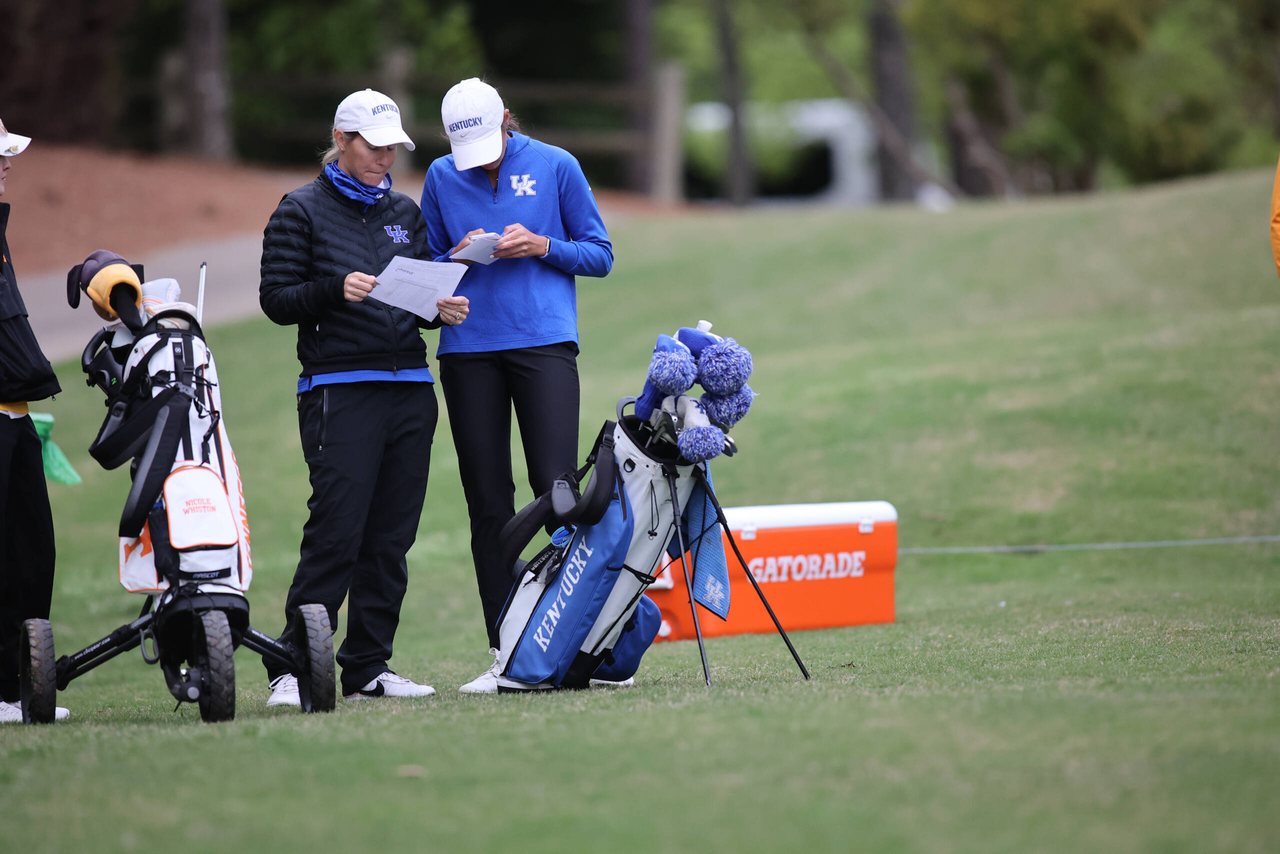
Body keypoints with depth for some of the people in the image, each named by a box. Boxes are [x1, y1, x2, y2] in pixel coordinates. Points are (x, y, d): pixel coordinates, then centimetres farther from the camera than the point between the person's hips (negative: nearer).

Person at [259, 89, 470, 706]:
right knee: (336, 532, -13)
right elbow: (276, 300, -3)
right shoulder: (302, 211, 1)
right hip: (339, 392, -6)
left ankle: (367, 668, 10)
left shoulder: (403, 212, 17)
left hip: (409, 387, 6)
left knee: (391, 537, 4)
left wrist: (441, 309, -1)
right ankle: (292, 667, -9)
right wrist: (336, 290, -19)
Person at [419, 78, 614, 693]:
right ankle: (504, 653, 5)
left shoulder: (555, 166, 3)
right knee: (488, 504, 2)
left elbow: (600, 254, 7)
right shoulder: (441, 178, 9)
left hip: (544, 342, -2)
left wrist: (542, 246, -10)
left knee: (556, 489, -11)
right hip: (468, 352, 2)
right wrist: (459, 257, -6)